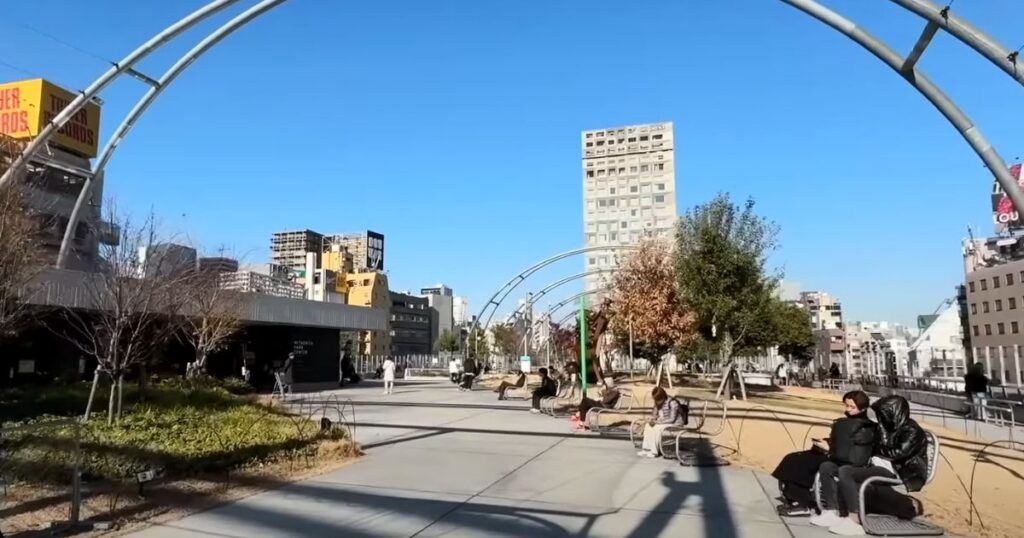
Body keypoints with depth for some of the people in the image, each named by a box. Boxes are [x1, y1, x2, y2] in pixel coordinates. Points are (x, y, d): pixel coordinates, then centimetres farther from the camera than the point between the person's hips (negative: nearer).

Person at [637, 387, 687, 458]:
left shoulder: (673, 403, -25)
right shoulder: (658, 403, -1)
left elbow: (672, 419, -27)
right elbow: (654, 414, 10)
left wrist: (657, 422, -28)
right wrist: (652, 420, -14)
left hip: (675, 423, -8)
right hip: (662, 421, 8)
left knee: (657, 428, -29)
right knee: (648, 425, -13)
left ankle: (654, 452, -20)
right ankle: (646, 449, -11)